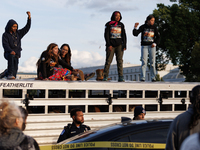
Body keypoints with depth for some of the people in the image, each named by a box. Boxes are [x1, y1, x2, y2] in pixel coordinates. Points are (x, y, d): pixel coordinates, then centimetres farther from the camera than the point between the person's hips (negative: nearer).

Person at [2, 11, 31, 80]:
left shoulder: (18, 33, 13)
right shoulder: (5, 35, 0)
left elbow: (27, 27, 9)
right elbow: (5, 44, -14)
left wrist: (29, 17, -2)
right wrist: (11, 51, -33)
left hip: (16, 54, 5)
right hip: (8, 53, -4)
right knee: (11, 56, -42)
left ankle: (5, 73, 32)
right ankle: (10, 74, -40)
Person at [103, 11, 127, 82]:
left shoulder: (121, 25, 13)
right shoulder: (109, 24, 5)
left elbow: (124, 36, 12)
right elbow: (106, 35, 0)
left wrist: (124, 45, 1)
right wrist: (108, 45, -11)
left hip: (119, 45, 2)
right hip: (111, 46, -2)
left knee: (120, 61, -4)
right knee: (108, 61, -5)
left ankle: (121, 77, -7)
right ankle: (105, 77, -2)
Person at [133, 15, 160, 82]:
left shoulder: (154, 28, 8)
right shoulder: (143, 27, 2)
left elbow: (158, 37, 13)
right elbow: (135, 34, -5)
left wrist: (155, 43, -3)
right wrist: (135, 28, -21)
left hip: (152, 46, 2)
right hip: (144, 46, -1)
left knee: (152, 62, -1)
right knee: (144, 62, -6)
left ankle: (153, 77, 5)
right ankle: (142, 77, -4)